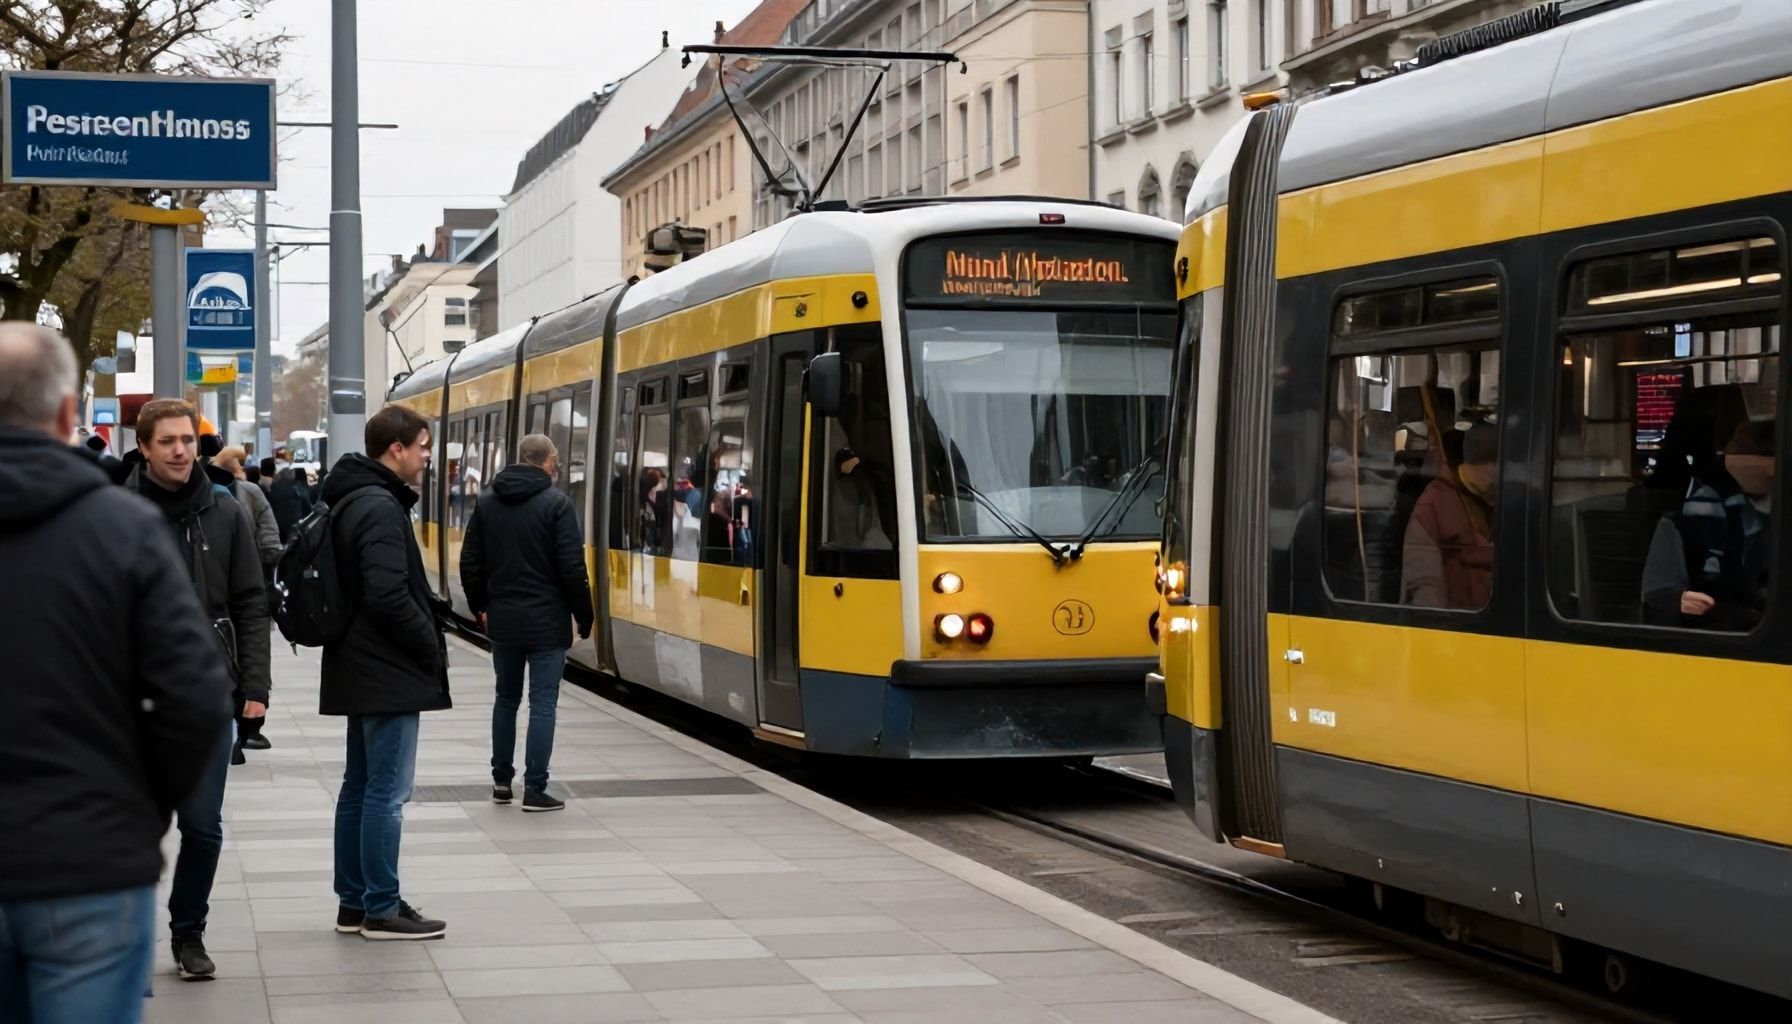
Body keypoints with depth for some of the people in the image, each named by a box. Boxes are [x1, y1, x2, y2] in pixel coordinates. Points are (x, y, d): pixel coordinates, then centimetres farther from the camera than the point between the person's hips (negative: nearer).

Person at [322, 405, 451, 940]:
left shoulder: (354, 501, 14)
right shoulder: (381, 508, -18)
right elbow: (390, 596, -25)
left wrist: (424, 643, 15)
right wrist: (432, 649, -12)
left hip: (364, 669, 11)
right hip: (390, 673, -11)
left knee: (360, 786, 13)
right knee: (387, 792, -5)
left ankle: (354, 901, 19)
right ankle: (381, 910, -1)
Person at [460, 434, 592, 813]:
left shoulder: (487, 502, 5)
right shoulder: (556, 503, -11)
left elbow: (470, 561, 8)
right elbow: (573, 567, -13)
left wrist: (480, 605, 20)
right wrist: (584, 615, -3)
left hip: (502, 620, 5)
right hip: (546, 621, -5)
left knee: (506, 699, 18)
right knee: (542, 704, -1)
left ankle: (501, 780, 23)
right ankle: (534, 789, -2)